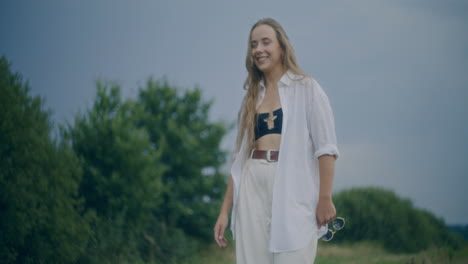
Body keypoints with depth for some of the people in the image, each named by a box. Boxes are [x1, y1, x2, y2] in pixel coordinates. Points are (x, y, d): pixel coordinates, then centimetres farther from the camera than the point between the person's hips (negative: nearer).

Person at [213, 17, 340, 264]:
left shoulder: (306, 88, 3)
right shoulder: (252, 97, 18)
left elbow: (325, 147, -4)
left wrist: (325, 198, -14)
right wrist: (225, 210, 12)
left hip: (292, 189, -5)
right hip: (253, 190, 5)